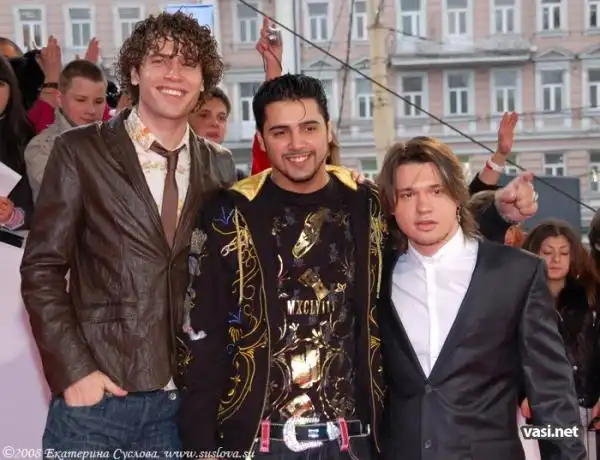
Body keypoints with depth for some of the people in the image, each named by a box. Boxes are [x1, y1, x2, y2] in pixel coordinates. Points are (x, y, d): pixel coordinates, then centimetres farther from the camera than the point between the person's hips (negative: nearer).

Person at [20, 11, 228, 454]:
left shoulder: (218, 166, 5)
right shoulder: (80, 150, -3)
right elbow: (42, 269, -4)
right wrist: (73, 370, -11)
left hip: (182, 399, 3)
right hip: (96, 392, -2)